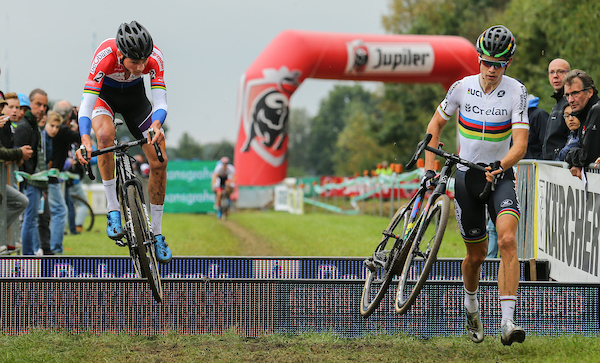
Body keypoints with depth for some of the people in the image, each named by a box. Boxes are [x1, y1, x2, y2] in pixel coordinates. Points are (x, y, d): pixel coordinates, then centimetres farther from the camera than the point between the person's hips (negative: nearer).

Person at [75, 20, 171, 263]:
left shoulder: (154, 57, -32)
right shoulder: (105, 56, -39)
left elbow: (160, 101, -35)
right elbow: (86, 104, -43)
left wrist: (156, 126, -57)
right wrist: (85, 139, -59)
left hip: (134, 95, 2)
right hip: (104, 93, -2)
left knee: (159, 162, -9)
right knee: (105, 134, -36)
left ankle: (157, 234, 7)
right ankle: (113, 210, -23)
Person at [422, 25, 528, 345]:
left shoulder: (516, 92, -13)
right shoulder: (462, 88, -8)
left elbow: (520, 144, -18)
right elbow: (435, 125, 5)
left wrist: (499, 167, -36)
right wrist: (429, 169, -3)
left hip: (500, 176, -1)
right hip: (467, 175, 1)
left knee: (507, 239, -24)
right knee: (477, 253, 8)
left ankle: (507, 322, -29)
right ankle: (470, 305, 41)